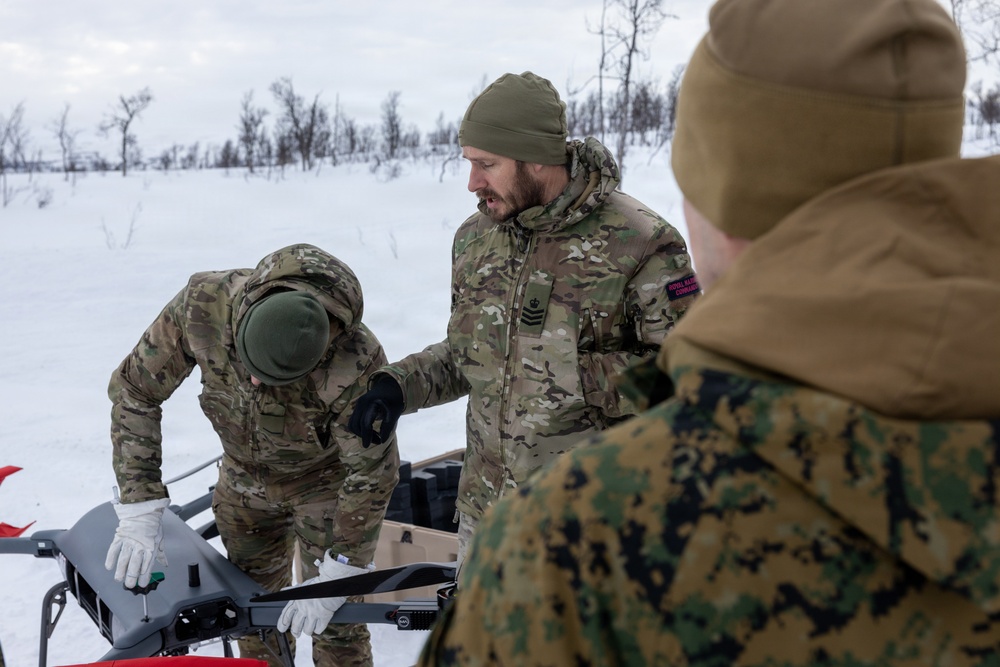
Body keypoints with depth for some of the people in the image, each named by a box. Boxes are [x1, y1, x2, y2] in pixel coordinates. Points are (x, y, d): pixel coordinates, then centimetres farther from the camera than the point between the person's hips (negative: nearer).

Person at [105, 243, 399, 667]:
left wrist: (334, 578, -24)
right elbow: (134, 389, -20)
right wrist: (138, 512, -23)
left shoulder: (356, 365, -40)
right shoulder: (203, 304, -33)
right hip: (243, 476, 4)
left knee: (334, 624, 0)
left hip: (324, 481, -3)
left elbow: (371, 475, -26)